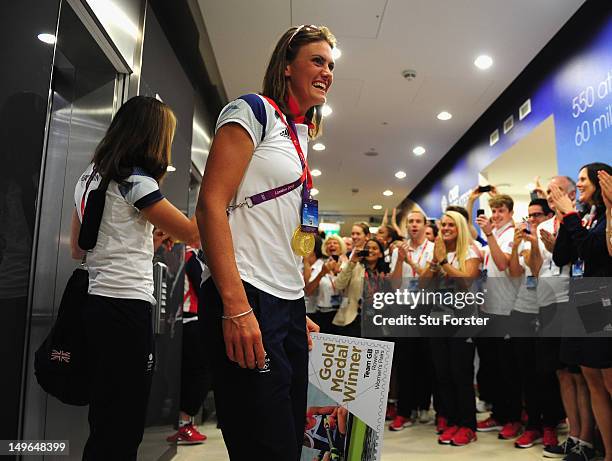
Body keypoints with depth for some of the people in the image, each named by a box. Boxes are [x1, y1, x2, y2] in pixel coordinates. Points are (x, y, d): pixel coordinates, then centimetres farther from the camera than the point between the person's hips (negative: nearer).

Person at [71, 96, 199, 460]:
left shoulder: (89, 178, 15)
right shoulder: (135, 181, -10)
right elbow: (192, 233, -8)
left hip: (98, 303, 9)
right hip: (126, 306, -9)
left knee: (105, 421, 17)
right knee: (122, 429, -1)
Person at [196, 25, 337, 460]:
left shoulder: (299, 138, 20)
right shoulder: (255, 110, -3)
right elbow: (211, 204, -15)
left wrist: (299, 312, 20)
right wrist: (236, 306, -23)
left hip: (290, 304, 9)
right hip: (250, 301, -8)